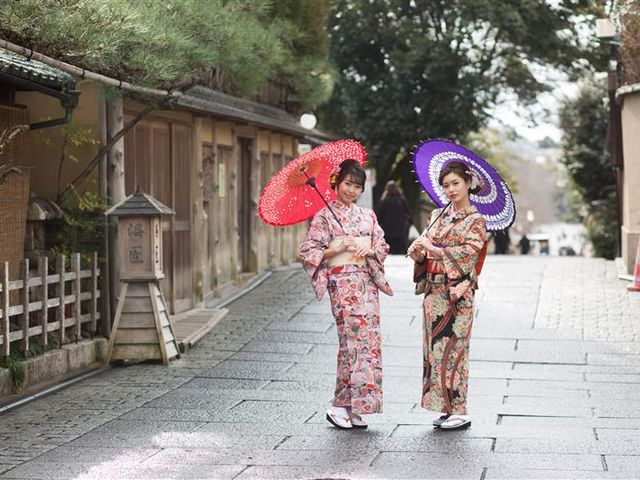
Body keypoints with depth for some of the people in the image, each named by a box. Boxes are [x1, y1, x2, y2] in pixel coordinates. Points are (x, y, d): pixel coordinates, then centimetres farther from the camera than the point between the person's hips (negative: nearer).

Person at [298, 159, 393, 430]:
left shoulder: (367, 215, 15)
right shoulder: (325, 217, 0)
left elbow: (382, 247, 16)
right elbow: (307, 252, -4)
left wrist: (369, 250, -6)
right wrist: (338, 249, -16)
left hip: (368, 282, 5)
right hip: (342, 283, -5)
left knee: (369, 341, 0)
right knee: (354, 340, -12)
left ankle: (355, 408, 6)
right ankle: (340, 406, -6)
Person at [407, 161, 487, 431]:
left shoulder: (475, 220, -3)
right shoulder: (438, 215, 14)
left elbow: (467, 254, -14)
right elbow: (423, 254, 13)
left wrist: (433, 249, -17)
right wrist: (418, 251, -9)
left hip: (457, 293, -6)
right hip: (434, 291, 6)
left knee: (452, 347, -7)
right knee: (434, 347, 6)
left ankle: (459, 411, -3)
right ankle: (446, 408, 12)